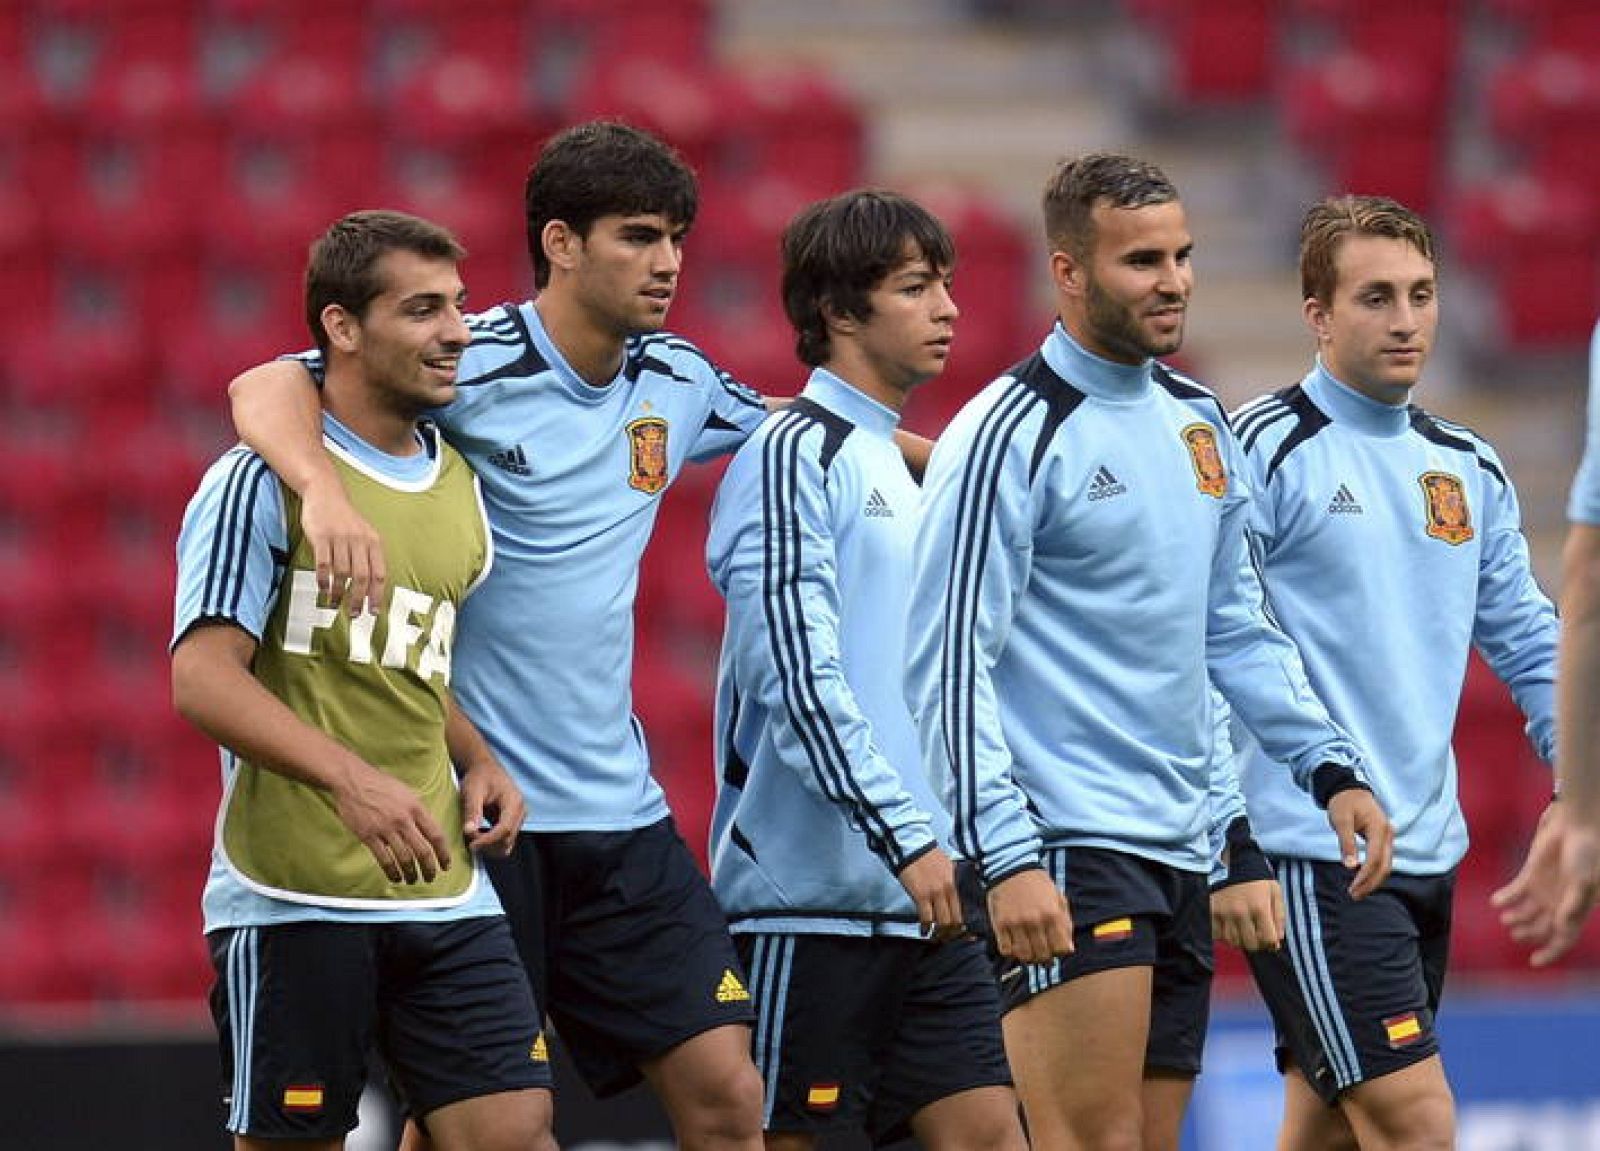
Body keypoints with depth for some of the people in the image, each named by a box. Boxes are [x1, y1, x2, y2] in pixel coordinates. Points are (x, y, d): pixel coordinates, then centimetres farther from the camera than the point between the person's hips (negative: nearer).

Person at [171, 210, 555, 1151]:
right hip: (293, 898, -6)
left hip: (444, 890, 6)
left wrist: (480, 765, 10)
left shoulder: (459, 485, 15)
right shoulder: (263, 482, -7)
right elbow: (203, 677, -16)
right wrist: (351, 778, -28)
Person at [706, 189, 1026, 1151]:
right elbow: (798, 681, -19)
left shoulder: (904, 467, 18)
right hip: (811, 899, -8)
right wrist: (909, 838, -23)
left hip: (922, 902, 8)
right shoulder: (794, 454, -10)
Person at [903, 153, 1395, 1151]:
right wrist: (1006, 857, -21)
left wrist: (1332, 767, 12)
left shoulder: (1199, 421, 14)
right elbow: (952, 663, -14)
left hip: (1179, 852, 8)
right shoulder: (1013, 434, -10)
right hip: (1064, 850, -8)